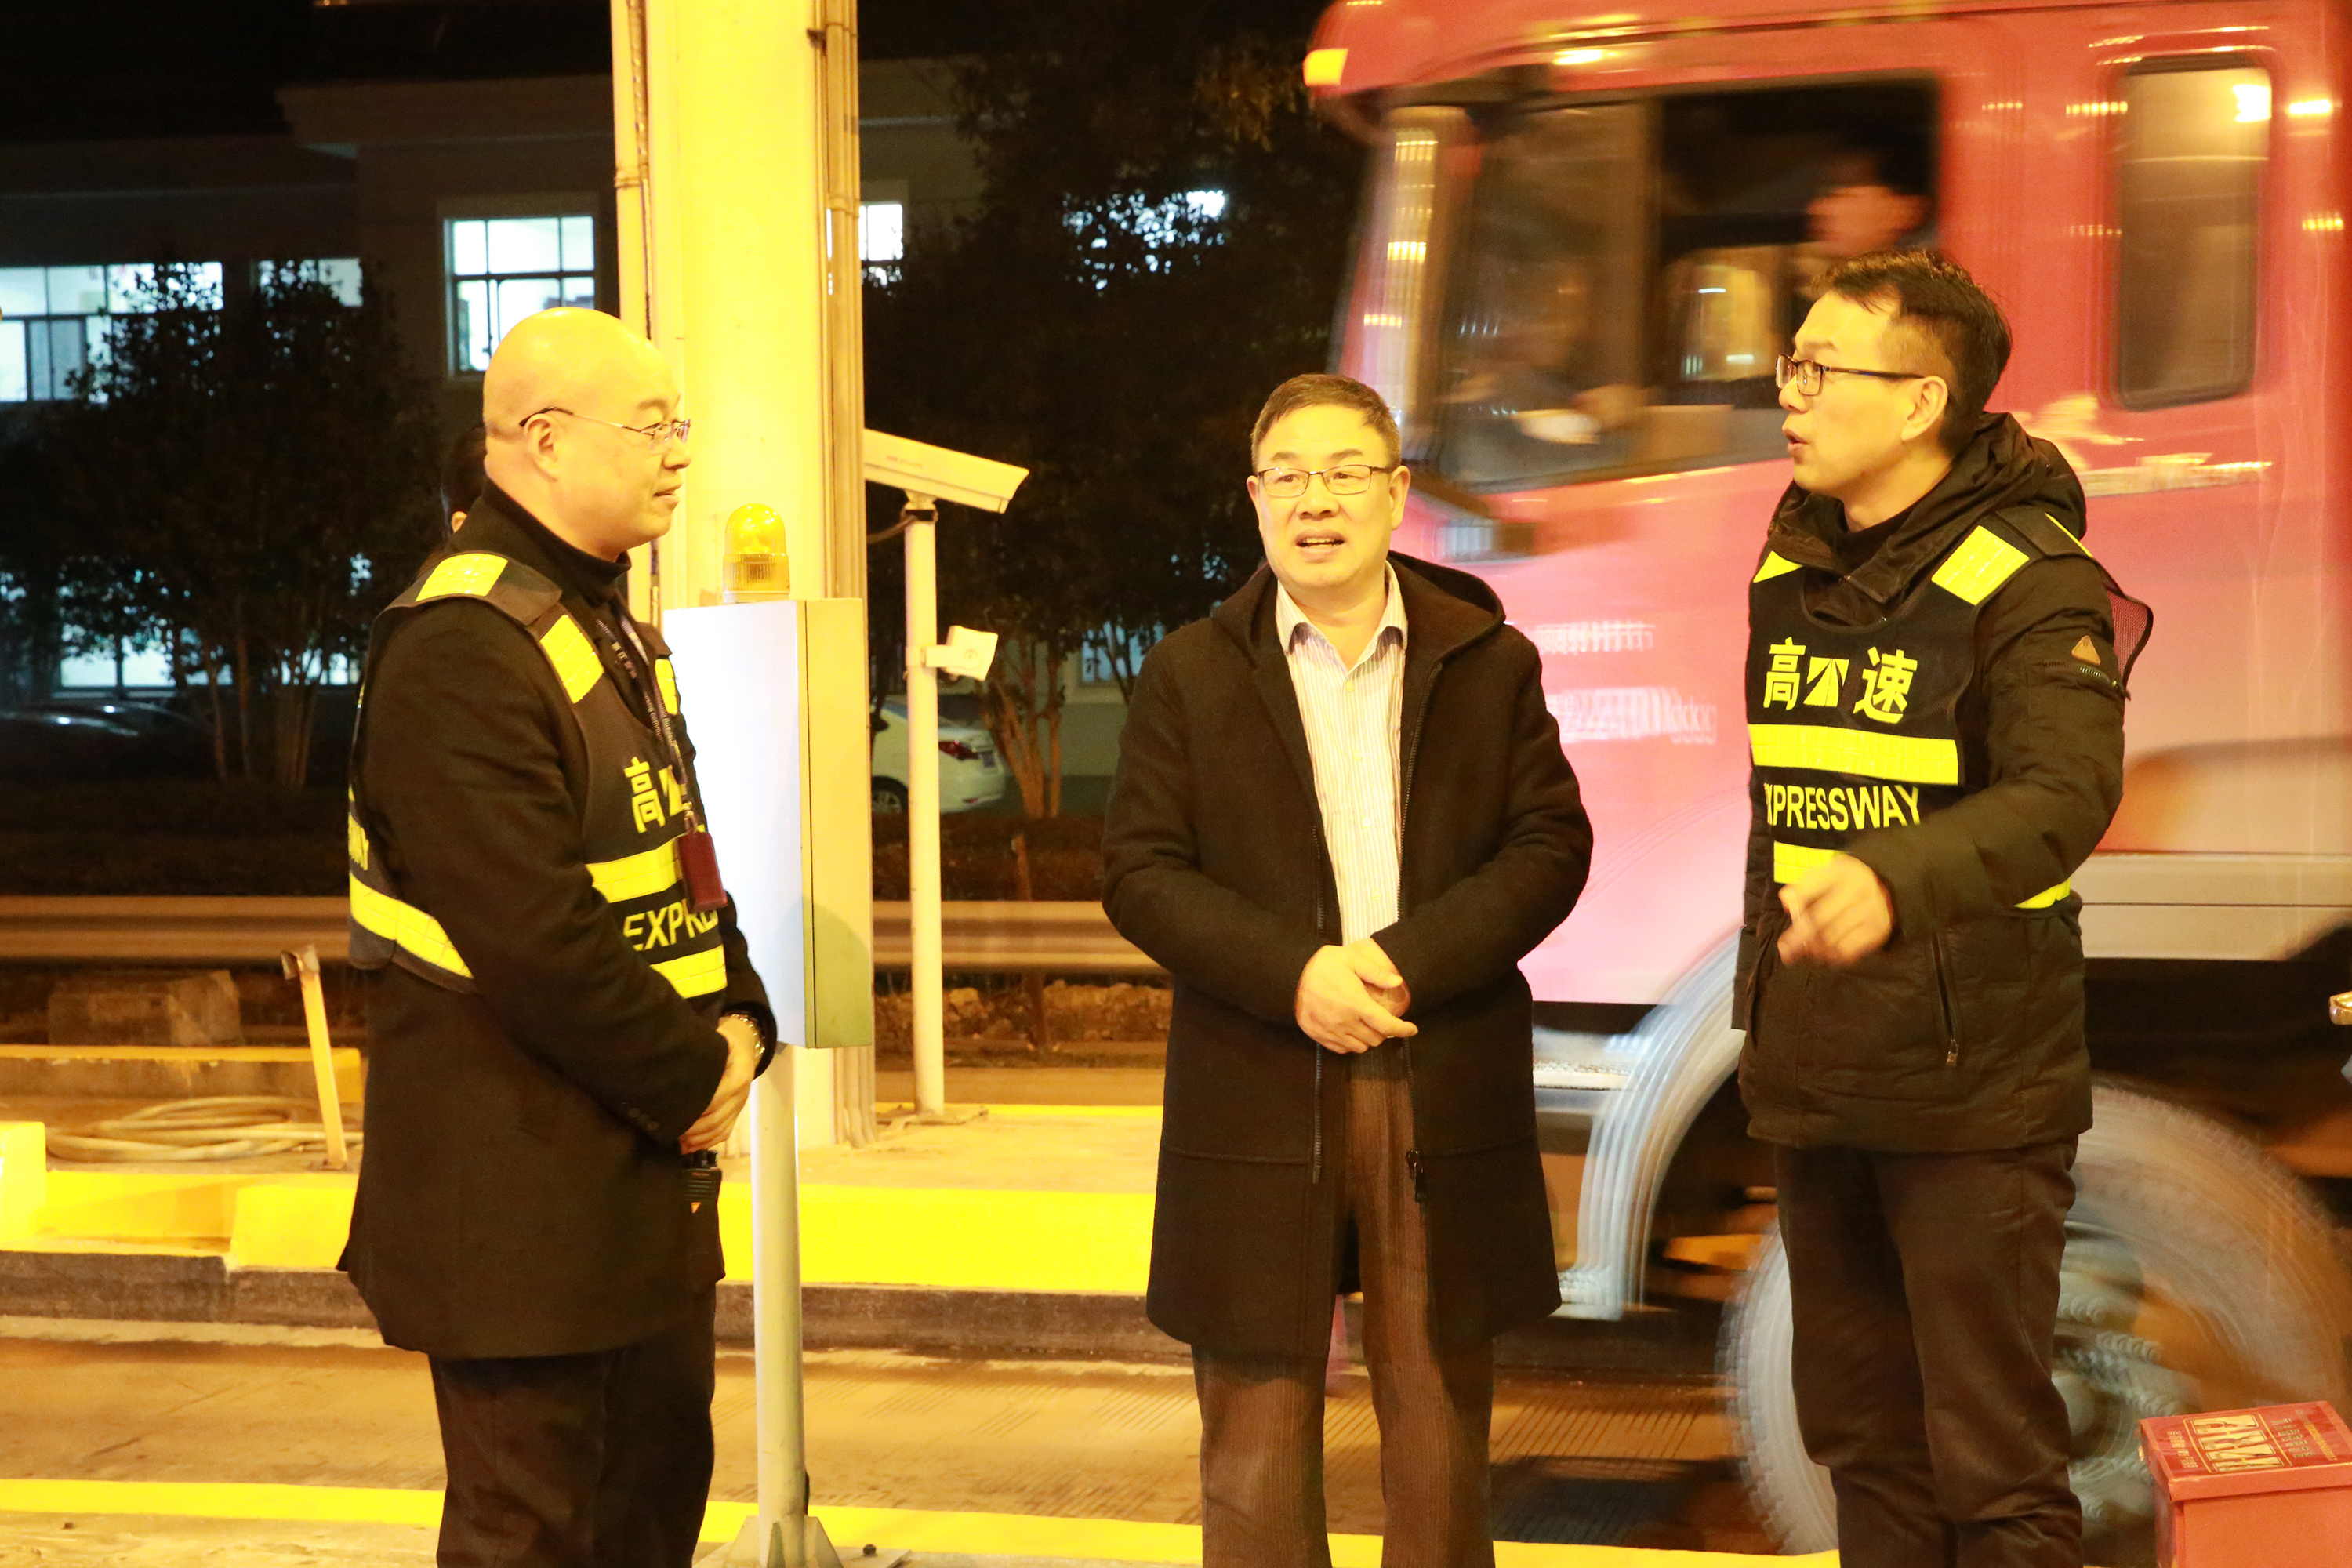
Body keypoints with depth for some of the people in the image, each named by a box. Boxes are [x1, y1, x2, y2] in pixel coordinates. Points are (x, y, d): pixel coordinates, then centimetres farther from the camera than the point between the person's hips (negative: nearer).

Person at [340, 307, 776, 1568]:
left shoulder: (611, 625, 13)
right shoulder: (463, 648, -20)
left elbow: (678, 847, 17)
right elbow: (531, 937, -25)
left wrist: (737, 1018, 0)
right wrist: (689, 1079, -15)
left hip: (641, 1156, 10)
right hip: (518, 1172, -10)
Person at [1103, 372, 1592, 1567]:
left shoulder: (1490, 662, 6)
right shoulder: (1189, 674, 4)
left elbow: (1551, 844, 0)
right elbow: (1139, 872, -2)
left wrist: (1409, 961, -14)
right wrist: (1295, 975, -15)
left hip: (1445, 1096, 1)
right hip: (1258, 1097, -1)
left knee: (1440, 1406, 9)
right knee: (1256, 1413, 3)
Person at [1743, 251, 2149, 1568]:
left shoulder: (2027, 579, -14)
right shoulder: (1791, 570, 9)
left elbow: (2066, 794, -29)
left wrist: (1894, 884, -46)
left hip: (1974, 1077, -7)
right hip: (1811, 1073, 7)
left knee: (1993, 1457, -2)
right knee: (1860, 1430, 16)